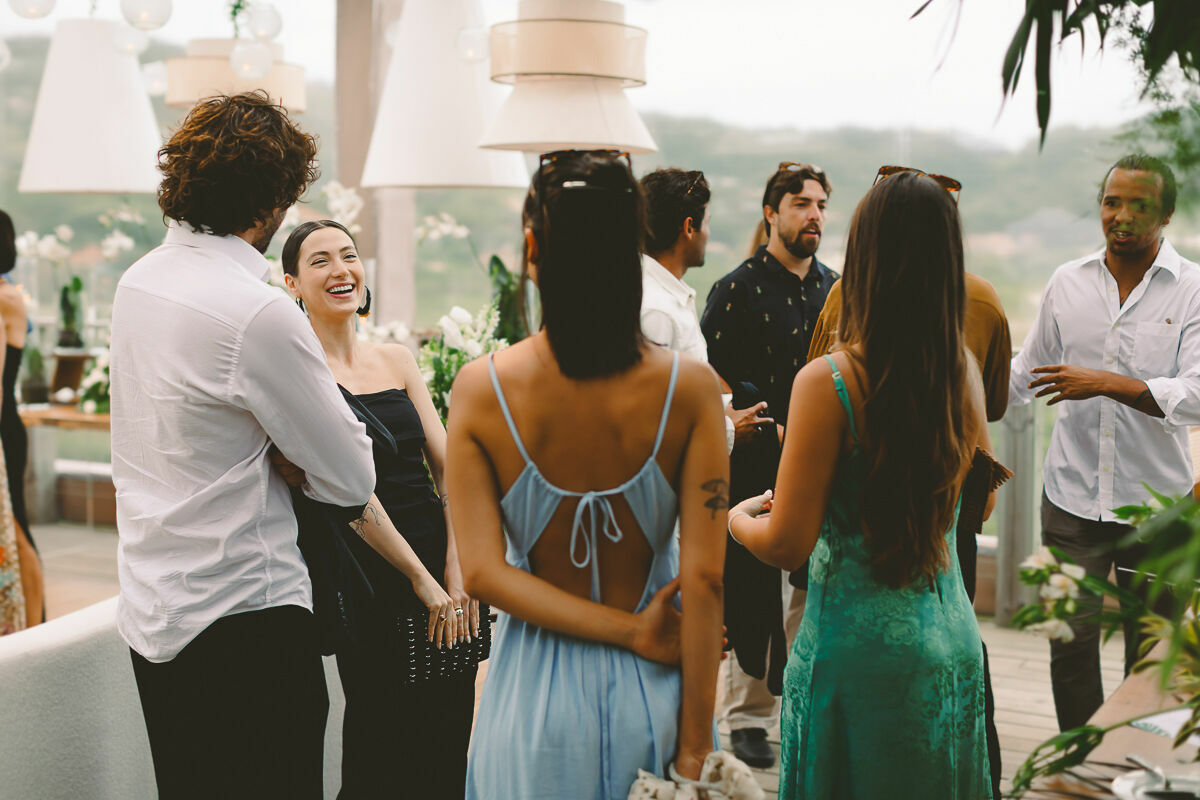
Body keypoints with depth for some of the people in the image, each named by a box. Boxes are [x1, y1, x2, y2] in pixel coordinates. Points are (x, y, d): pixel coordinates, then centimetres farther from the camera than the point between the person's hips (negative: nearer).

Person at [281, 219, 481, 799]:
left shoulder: (398, 360, 12)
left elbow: (449, 468, 8)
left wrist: (456, 576, -3)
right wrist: (421, 578, -13)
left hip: (444, 579, 6)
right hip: (371, 578, -6)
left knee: (447, 754, 10)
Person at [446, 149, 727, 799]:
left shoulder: (480, 388, -11)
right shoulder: (690, 388, -13)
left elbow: (481, 571, -12)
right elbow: (703, 576, -12)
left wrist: (633, 630, -10)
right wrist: (694, 743, -6)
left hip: (535, 694, 0)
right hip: (649, 695, 0)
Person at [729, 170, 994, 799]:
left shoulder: (828, 383, -19)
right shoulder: (963, 372, -2)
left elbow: (787, 545, -14)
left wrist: (738, 518, 5)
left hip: (859, 644, -5)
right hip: (952, 636, 5)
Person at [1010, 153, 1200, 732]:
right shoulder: (1067, 283, 6)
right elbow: (1025, 376, 18)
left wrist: (1107, 383, -24)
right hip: (1072, 496, 2)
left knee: (1150, 652, 9)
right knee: (1071, 641, 0)